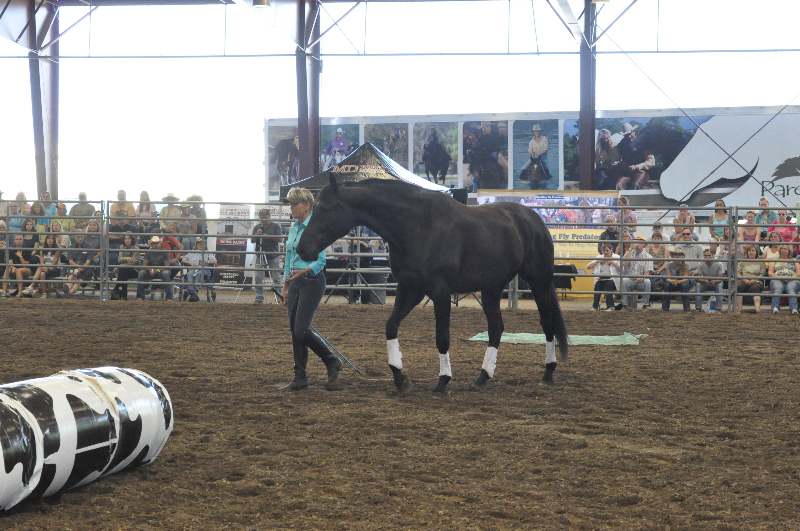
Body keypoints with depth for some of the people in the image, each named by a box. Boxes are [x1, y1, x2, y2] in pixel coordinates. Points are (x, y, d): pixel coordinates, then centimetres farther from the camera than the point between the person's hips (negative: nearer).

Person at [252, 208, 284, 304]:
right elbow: (252, 240, 9)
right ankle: (259, 298, 4)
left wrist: (268, 237, -14)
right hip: (260, 256, 3)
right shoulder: (257, 227, 14)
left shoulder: (275, 226, 4)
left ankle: (279, 298, 1)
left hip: (273, 257, -3)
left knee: (276, 278, -2)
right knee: (258, 278, 0)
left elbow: (280, 239, -5)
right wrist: (257, 235, -11)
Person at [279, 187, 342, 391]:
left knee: (301, 330, -11)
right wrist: (286, 288, 18)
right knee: (294, 331, 6)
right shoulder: (294, 228, 13)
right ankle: (300, 378, 11)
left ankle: (332, 362, 9)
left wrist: (304, 271, -33)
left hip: (312, 281, -8)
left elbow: (320, 261, -17)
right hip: (295, 283, 8)